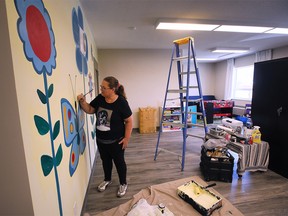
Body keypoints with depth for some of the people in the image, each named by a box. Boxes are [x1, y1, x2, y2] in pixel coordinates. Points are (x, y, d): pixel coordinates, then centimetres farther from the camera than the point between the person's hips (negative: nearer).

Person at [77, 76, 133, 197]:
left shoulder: (121, 102, -21)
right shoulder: (99, 98, -6)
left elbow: (129, 121, -15)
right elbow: (89, 110, 6)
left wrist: (126, 138, -15)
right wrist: (82, 101, -12)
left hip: (116, 141, -5)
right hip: (100, 139, 6)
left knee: (119, 161, 14)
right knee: (105, 160, 24)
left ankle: (123, 184, 38)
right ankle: (107, 180, 50)